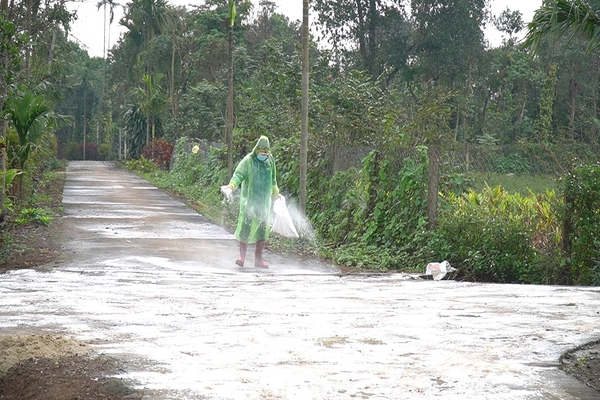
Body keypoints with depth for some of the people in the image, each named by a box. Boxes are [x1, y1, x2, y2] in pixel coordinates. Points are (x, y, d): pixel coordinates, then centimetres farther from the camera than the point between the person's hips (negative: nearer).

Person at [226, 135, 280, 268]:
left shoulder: (270, 161, 9)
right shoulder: (248, 160, -7)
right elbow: (238, 174, -16)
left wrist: (276, 192, 32)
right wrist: (233, 184, -35)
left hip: (264, 201, 5)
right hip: (249, 200, -5)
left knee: (262, 229, 4)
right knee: (246, 227, -10)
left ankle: (258, 259, 10)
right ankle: (242, 257, -2)